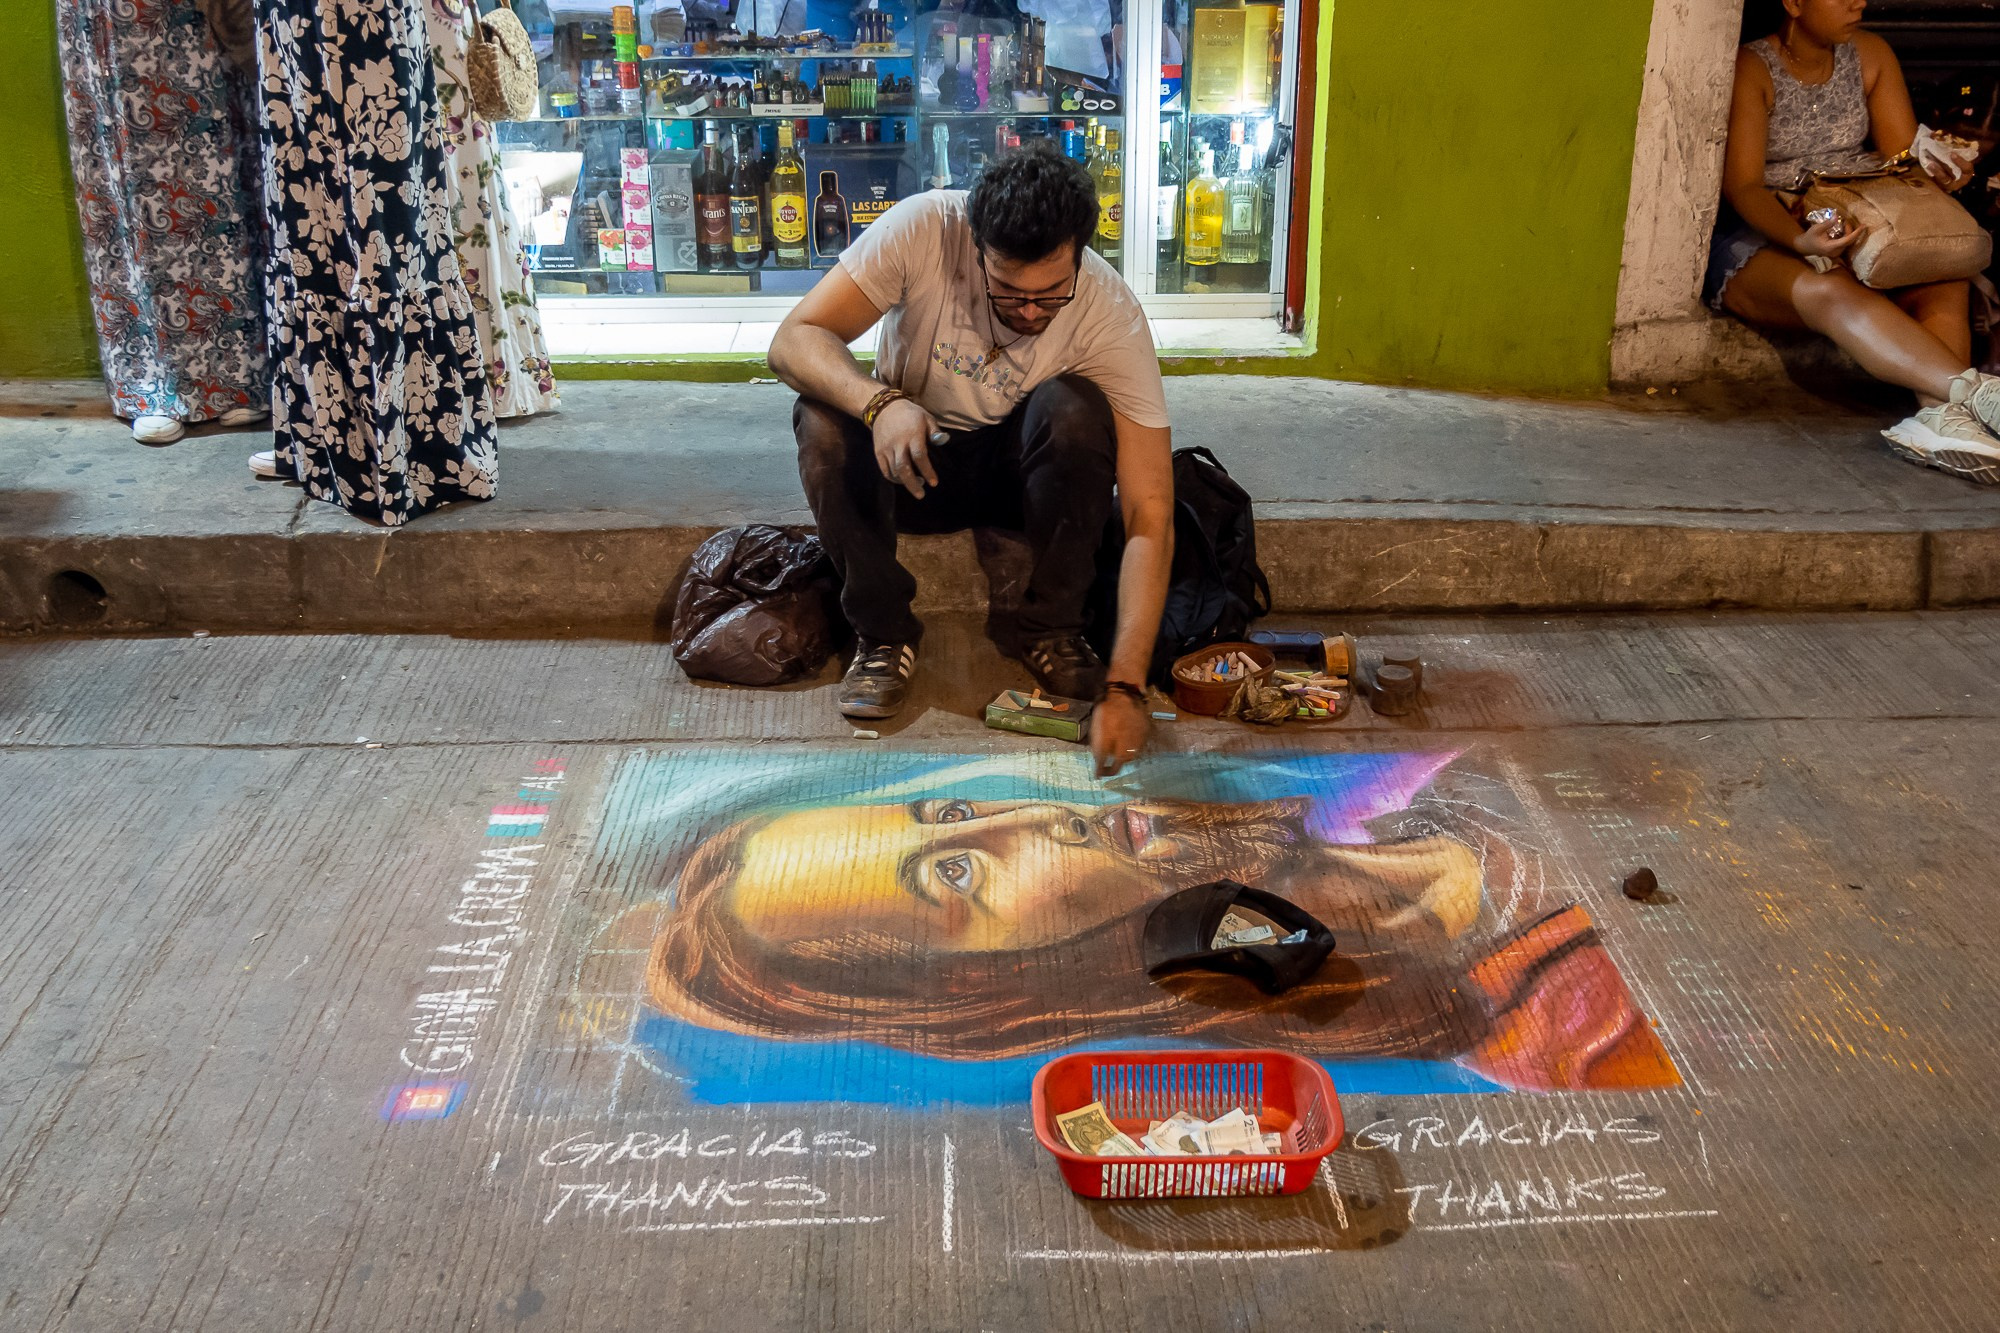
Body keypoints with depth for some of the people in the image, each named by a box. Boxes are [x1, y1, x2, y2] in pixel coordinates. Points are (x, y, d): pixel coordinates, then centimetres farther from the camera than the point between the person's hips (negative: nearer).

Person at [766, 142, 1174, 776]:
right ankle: (883, 632, -12)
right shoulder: (924, 228, -26)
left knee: (1074, 409, -32)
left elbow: (1149, 517, -30)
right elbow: (794, 341, -26)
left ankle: (1052, 630, -13)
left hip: (1023, 465, 0)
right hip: (910, 457, 1)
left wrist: (1125, 687, -39)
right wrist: (879, 404, -48)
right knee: (823, 421, -31)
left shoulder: (1111, 315, -27)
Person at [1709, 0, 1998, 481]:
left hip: (1853, 235, 6)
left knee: (1945, 283, -25)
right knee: (1831, 292, -38)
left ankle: (1939, 412, -51)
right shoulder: (1750, 69, -6)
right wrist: (1802, 240, -34)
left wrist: (1937, 169, -16)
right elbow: (1743, 186, -15)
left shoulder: (1870, 54, 12)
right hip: (1759, 240, -6)